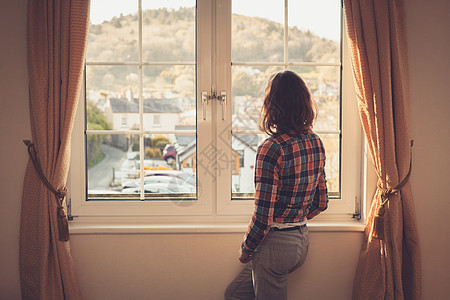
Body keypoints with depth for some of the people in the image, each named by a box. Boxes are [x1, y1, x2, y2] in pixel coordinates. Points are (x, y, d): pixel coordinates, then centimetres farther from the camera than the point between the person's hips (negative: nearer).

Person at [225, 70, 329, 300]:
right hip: (302, 240, 8)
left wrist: (245, 249, -5)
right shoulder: (316, 143, 2)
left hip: (275, 244, -8)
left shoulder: (272, 149, -22)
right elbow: (321, 202, 11)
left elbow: (263, 216, -21)